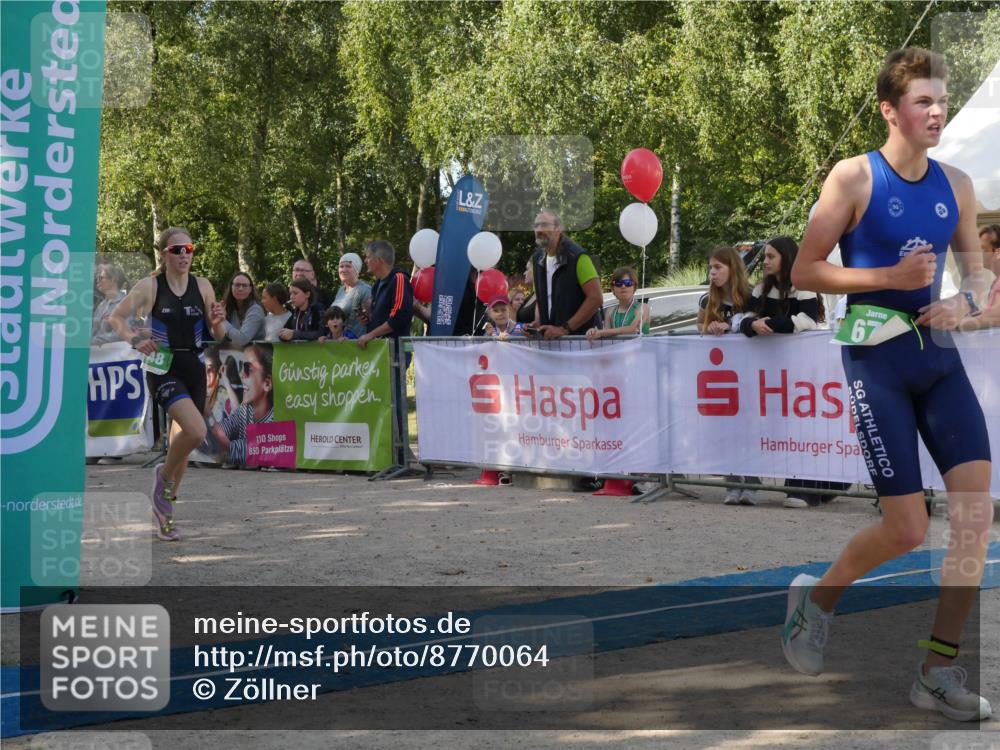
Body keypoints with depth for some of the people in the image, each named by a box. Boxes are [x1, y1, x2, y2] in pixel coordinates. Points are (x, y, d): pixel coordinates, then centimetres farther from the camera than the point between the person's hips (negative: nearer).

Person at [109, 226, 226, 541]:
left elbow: (219, 336, 9)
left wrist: (218, 321, -13)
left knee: (182, 438, 11)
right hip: (163, 369, -4)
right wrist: (135, 340, -15)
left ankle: (164, 510, 28)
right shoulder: (150, 286, -5)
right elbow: (116, 317, 1)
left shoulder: (203, 286, 4)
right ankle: (164, 474, 5)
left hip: (194, 368, 5)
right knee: (196, 431, -25)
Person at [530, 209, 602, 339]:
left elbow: (596, 298, -17)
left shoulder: (577, 256, -12)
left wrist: (565, 329, -19)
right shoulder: (537, 259, 9)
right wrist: (537, 323, 0)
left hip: (581, 335, -6)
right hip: (549, 337, 6)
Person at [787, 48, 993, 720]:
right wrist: (890, 277, -18)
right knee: (907, 530, -7)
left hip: (940, 356, 6)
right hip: (877, 360, -5)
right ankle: (817, 597, 24)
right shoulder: (855, 177, -8)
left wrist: (964, 301, -5)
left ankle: (940, 673, 6)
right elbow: (804, 272, -8)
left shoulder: (956, 184, 8)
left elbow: (978, 270, 18)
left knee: (977, 510, -6)